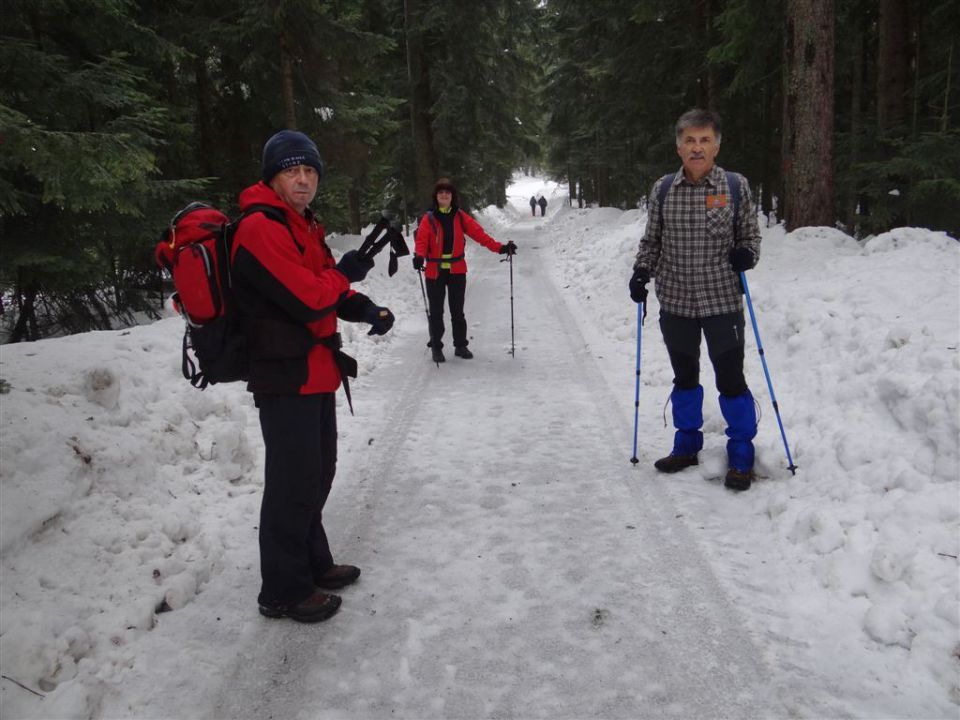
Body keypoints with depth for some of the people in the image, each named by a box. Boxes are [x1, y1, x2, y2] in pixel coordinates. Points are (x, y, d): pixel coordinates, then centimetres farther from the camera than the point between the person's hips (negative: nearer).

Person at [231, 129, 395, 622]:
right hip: (286, 376, -10)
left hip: (316, 371, 10)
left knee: (317, 472, 20)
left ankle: (312, 562, 37)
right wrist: (345, 275, -6)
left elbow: (329, 289, 16)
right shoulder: (260, 229, -17)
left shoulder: (302, 226, 14)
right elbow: (308, 300, -25)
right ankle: (283, 591, 13)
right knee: (293, 482, -2)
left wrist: (366, 309, -4)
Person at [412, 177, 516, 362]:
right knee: (436, 312, 6)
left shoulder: (460, 216, 2)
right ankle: (436, 347, 18)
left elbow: (478, 233, -5)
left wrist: (499, 248, -16)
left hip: (457, 270, 2)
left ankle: (460, 345, 22)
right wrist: (419, 256, -36)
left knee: (457, 311, 10)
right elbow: (421, 239, -15)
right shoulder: (429, 218, -3)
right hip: (434, 271, -1)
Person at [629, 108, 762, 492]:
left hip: (722, 301, -2)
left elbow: (751, 235, 6)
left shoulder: (736, 186, -3)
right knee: (684, 376, 15)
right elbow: (652, 240, 11)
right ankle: (687, 445, 33)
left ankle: (741, 456, 17)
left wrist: (746, 254, -15)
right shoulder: (662, 189, 1)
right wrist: (641, 273, -4)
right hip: (675, 301, 3)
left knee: (730, 379, 0)